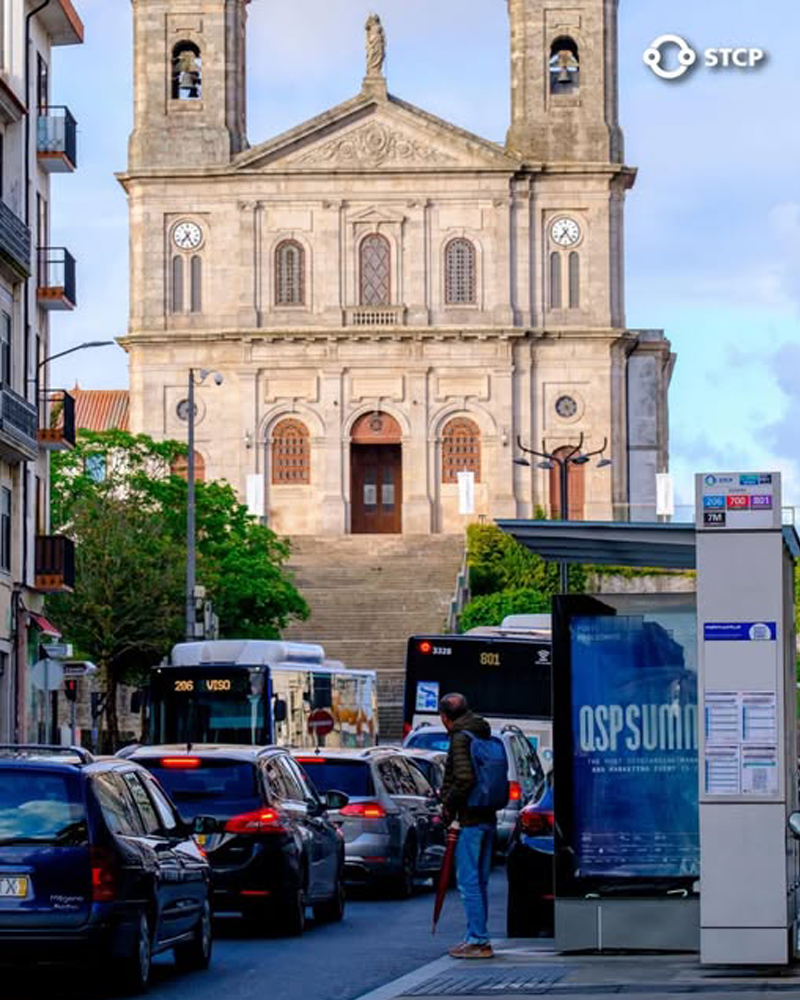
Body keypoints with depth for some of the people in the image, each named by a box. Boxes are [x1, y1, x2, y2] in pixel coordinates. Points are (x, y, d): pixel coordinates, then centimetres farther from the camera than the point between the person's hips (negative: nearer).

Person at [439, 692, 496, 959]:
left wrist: (448, 804, -9)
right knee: (479, 881, 14)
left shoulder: (460, 739, -12)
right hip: (488, 817, 9)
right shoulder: (486, 737, 14)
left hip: (470, 820, -9)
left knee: (468, 880, -6)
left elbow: (464, 778, -24)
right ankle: (477, 937, 19)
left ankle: (478, 941, -8)